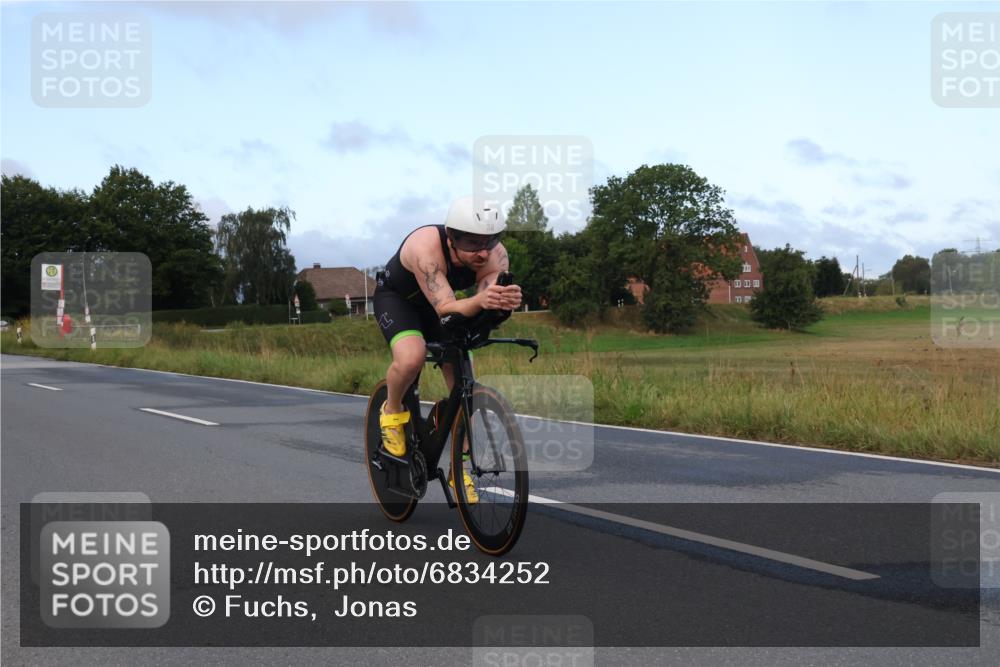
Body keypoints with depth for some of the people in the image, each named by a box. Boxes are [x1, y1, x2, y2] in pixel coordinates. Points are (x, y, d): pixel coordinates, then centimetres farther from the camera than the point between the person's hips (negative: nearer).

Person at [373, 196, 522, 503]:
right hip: (397, 298, -4)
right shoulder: (427, 247, -41)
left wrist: (507, 301, -65)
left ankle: (459, 470, 11)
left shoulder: (496, 255, -28)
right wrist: (479, 301, -70)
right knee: (411, 357, -34)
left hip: (442, 303, 5)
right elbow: (446, 308, -49)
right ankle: (392, 411, -3)